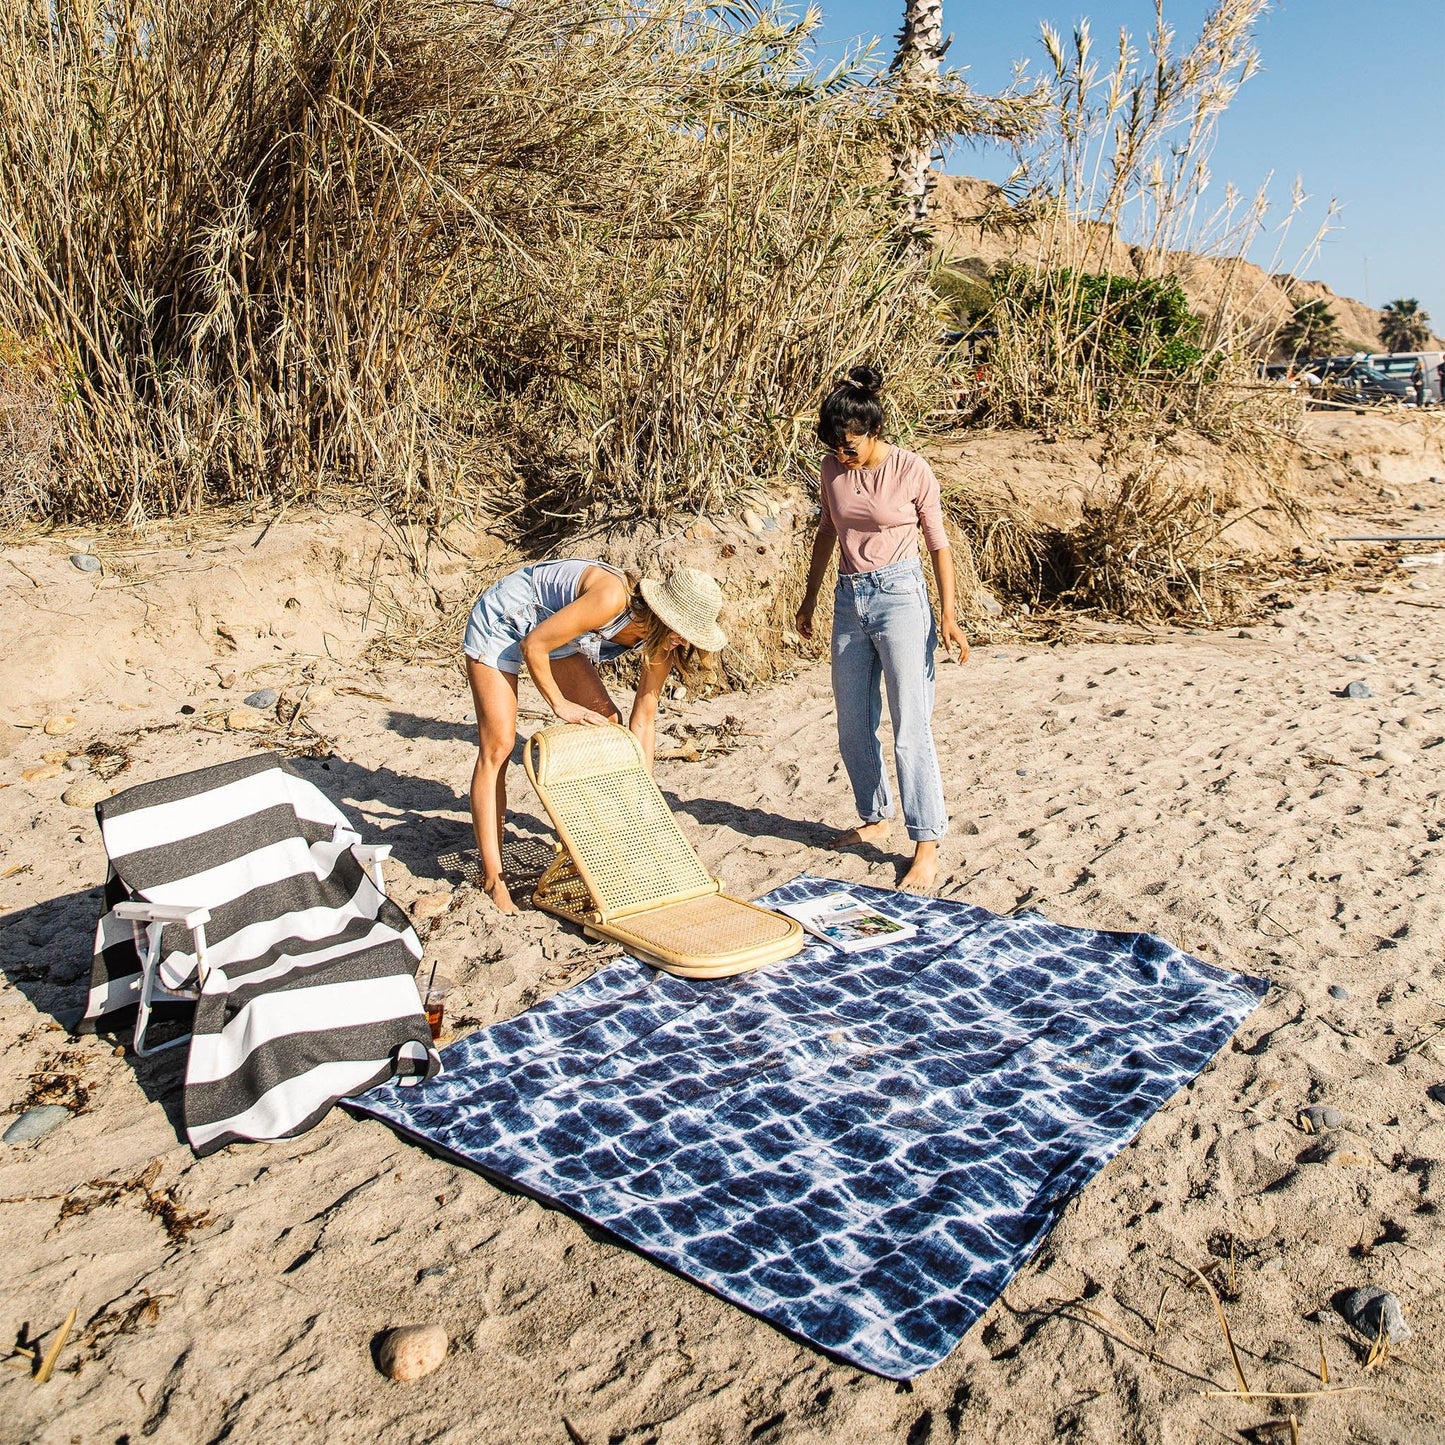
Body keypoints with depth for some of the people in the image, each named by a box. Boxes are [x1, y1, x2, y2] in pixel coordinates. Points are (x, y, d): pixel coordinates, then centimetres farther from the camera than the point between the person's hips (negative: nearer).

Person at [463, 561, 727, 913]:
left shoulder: (661, 643, -13)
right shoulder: (612, 600, -37)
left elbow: (643, 719, -5)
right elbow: (532, 646, -28)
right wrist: (560, 704, -17)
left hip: (555, 634, 8)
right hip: (501, 621, -7)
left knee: (608, 722, 2)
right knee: (497, 748, -12)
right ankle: (492, 880, -10)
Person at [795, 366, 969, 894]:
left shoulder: (913, 471, -8)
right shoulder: (833, 470, 5)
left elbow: (938, 544, -2)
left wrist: (948, 616, -8)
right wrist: (809, 599, 22)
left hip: (900, 594, -6)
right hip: (849, 599, 6)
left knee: (910, 728, -8)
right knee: (852, 727, 11)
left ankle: (927, 845, -3)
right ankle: (876, 817, 30)